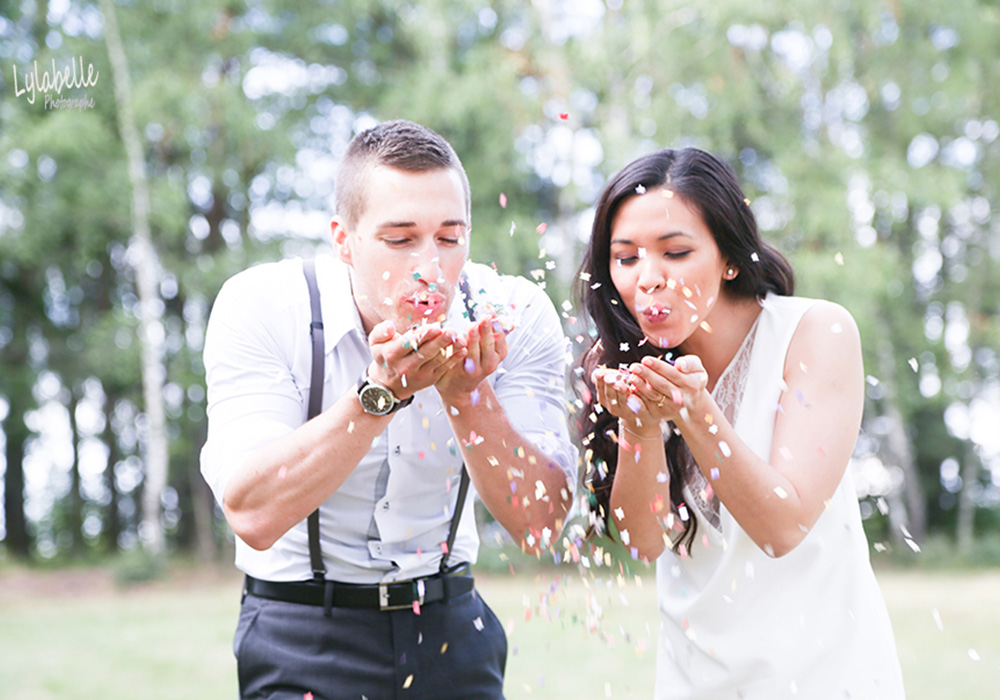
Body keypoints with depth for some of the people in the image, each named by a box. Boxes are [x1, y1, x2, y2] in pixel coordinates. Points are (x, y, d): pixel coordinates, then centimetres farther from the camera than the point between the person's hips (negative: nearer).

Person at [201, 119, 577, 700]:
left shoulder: (515, 315, -12)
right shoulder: (259, 307, -17)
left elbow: (540, 523, -17)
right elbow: (253, 516, -26)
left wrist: (467, 392, -30)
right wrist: (381, 393, -34)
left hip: (451, 627, 2)